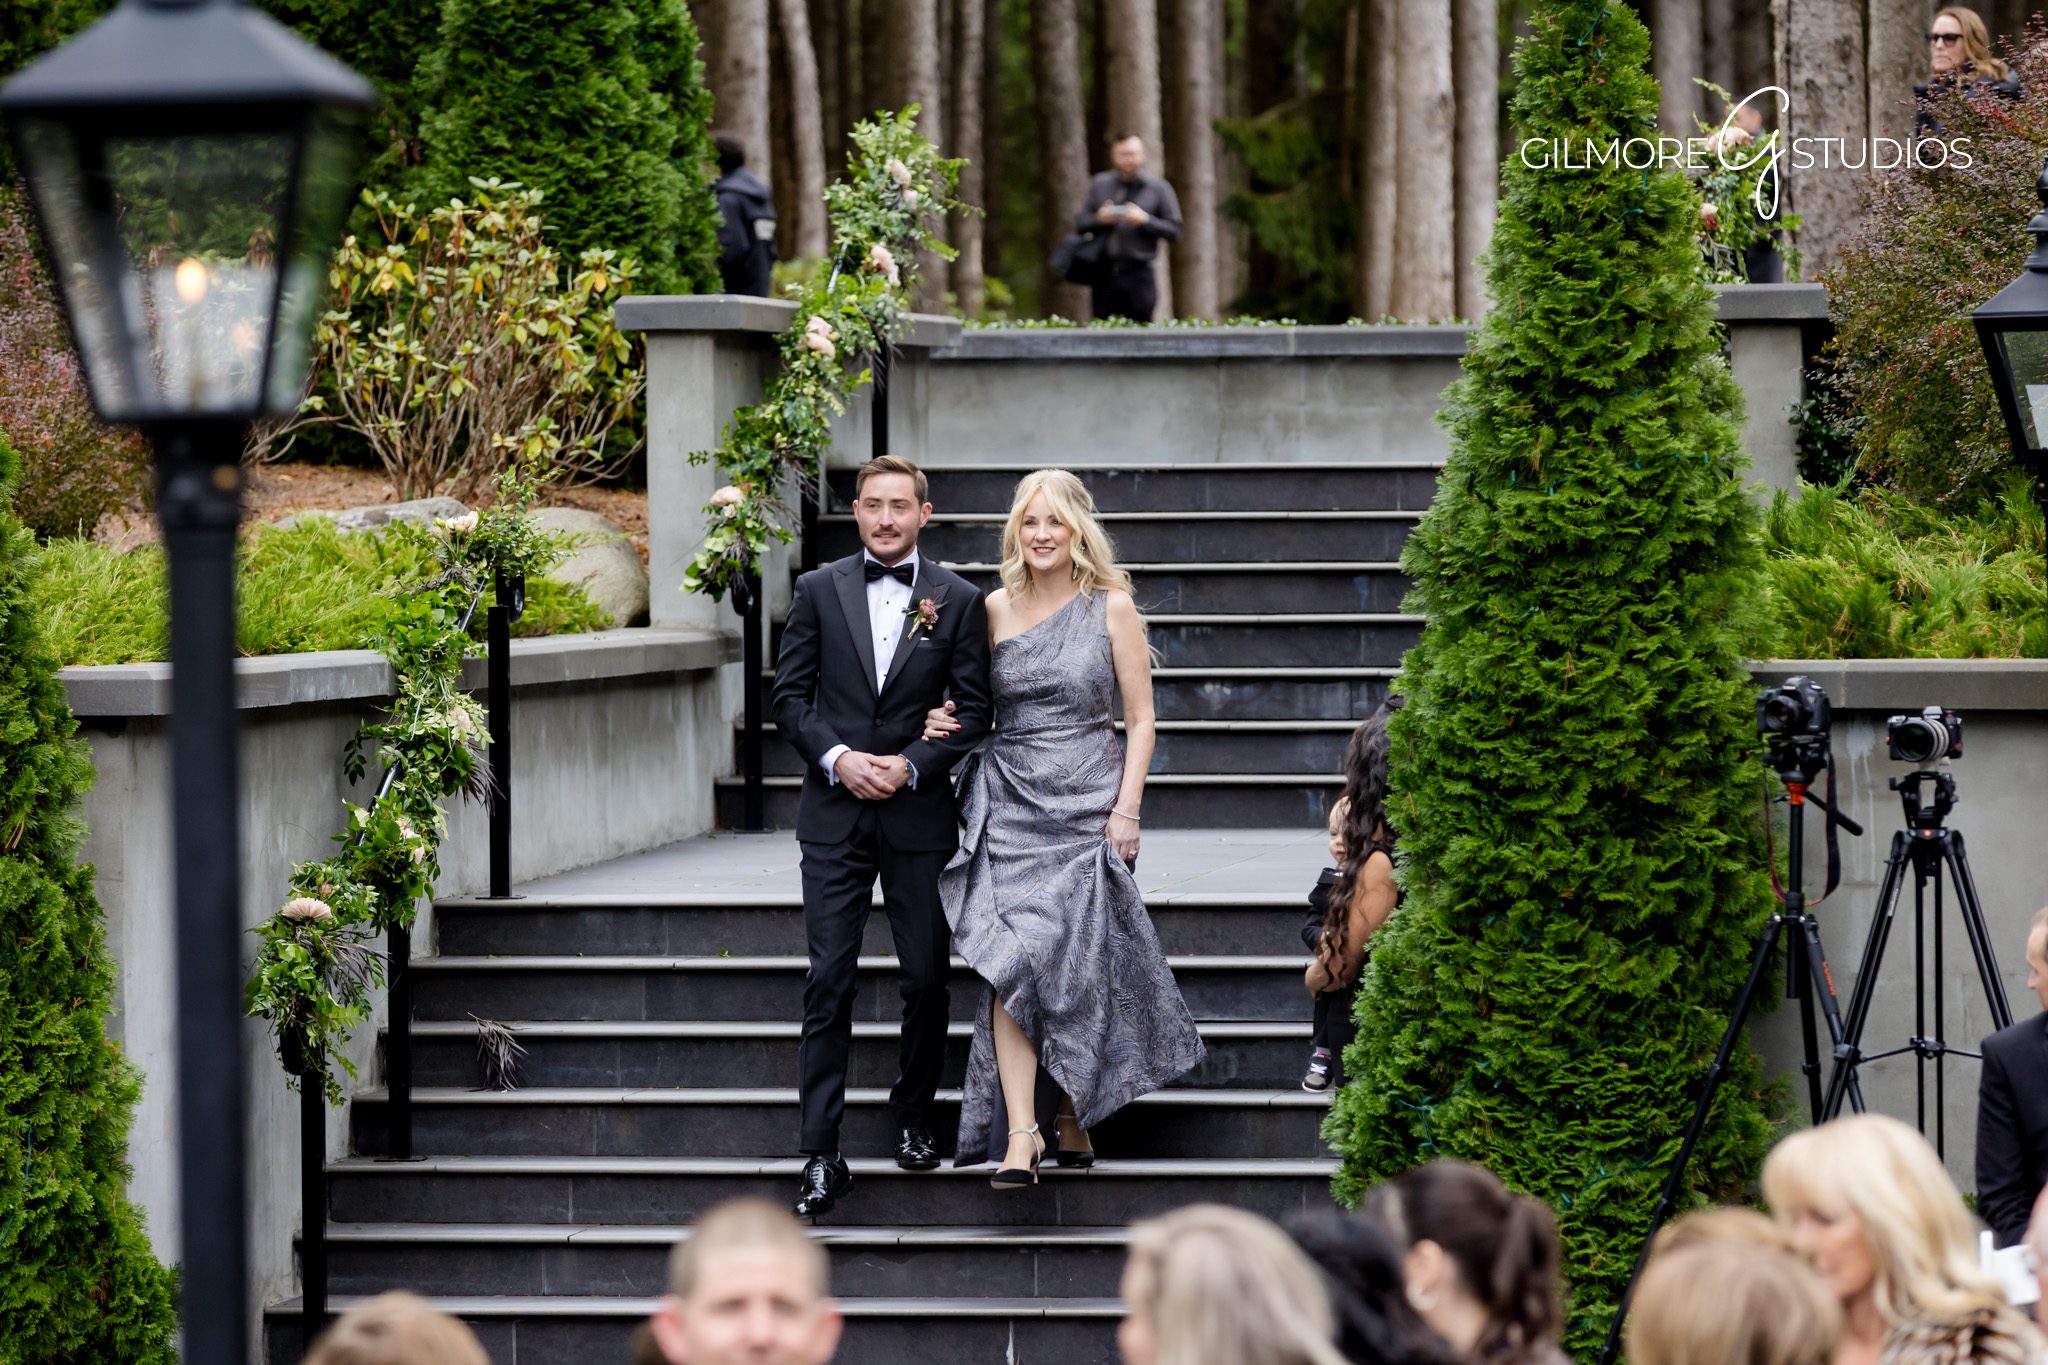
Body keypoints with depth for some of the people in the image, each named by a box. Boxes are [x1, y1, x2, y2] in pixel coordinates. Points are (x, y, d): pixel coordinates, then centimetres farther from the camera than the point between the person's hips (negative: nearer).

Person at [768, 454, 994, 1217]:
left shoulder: (957, 602, 3)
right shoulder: (819, 592, 5)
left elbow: (974, 710, 2)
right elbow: (788, 695, 5)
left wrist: (913, 765, -11)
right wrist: (837, 758, -11)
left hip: (918, 815, 0)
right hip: (835, 813, 0)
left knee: (926, 978, 6)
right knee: (828, 983, -5)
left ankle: (914, 1118, 27)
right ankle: (821, 1158, -7)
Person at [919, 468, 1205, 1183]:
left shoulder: (1111, 607, 0)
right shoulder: (996, 608, 7)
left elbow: (1140, 720, 0)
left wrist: (1126, 811, -8)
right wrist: (949, 723, -2)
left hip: (1087, 803, -1)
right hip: (1010, 804, 2)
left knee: (1080, 962, 1)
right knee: (1013, 962, -12)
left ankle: (1075, 1114, 20)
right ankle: (1020, 1136, -17)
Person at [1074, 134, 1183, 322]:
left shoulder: (1159, 189, 5)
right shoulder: (1100, 184, 12)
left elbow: (1174, 231, 0)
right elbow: (1080, 222, 12)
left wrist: (1145, 220, -13)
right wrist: (1099, 218, -9)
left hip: (1139, 274, -2)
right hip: (1105, 275, 2)